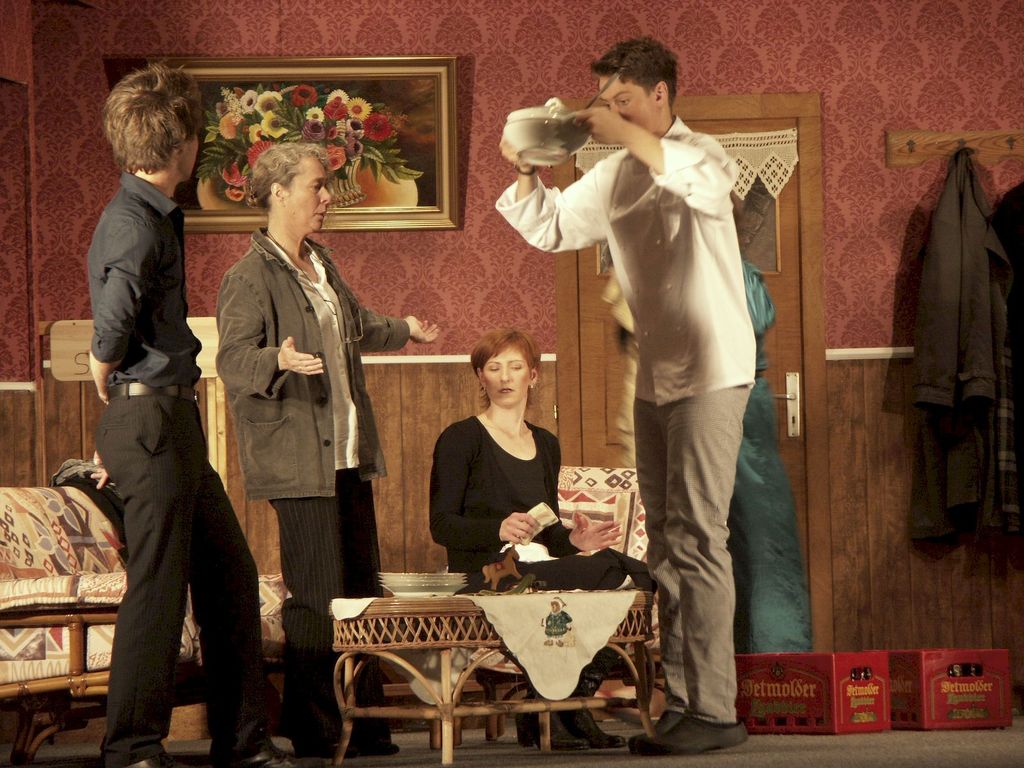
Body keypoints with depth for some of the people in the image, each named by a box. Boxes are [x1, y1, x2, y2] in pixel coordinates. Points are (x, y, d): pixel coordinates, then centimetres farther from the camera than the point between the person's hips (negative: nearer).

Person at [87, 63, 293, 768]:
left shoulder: (157, 216, 15)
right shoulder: (134, 222, -16)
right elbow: (117, 307, -33)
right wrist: (105, 368, -14)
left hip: (174, 421, 10)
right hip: (150, 414, -10)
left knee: (230, 574, 12)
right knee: (159, 583, -4)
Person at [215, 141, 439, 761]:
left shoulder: (322, 263, 17)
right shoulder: (251, 276, -10)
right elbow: (233, 357, -19)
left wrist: (402, 331, 44)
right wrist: (281, 359, -36)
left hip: (348, 451, 9)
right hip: (297, 457, -9)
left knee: (363, 588, 9)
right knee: (318, 594, -8)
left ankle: (367, 723, 16)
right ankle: (314, 731, 1)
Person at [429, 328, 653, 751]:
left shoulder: (546, 445, 22)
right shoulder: (461, 439, 2)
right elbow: (441, 526, -6)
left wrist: (574, 539, 2)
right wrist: (499, 530, -23)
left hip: (540, 569, 7)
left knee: (638, 576, -21)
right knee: (612, 572, -27)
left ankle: (565, 708, -13)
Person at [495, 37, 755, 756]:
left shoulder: (699, 153, -7)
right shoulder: (615, 175, 13)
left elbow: (707, 184, -29)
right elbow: (549, 227, 16)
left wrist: (631, 136, -28)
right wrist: (525, 171, -1)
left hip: (711, 369, -8)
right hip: (655, 374, 8)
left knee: (697, 537, -11)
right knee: (667, 542, 9)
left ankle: (715, 710, -10)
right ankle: (680, 702, 15)